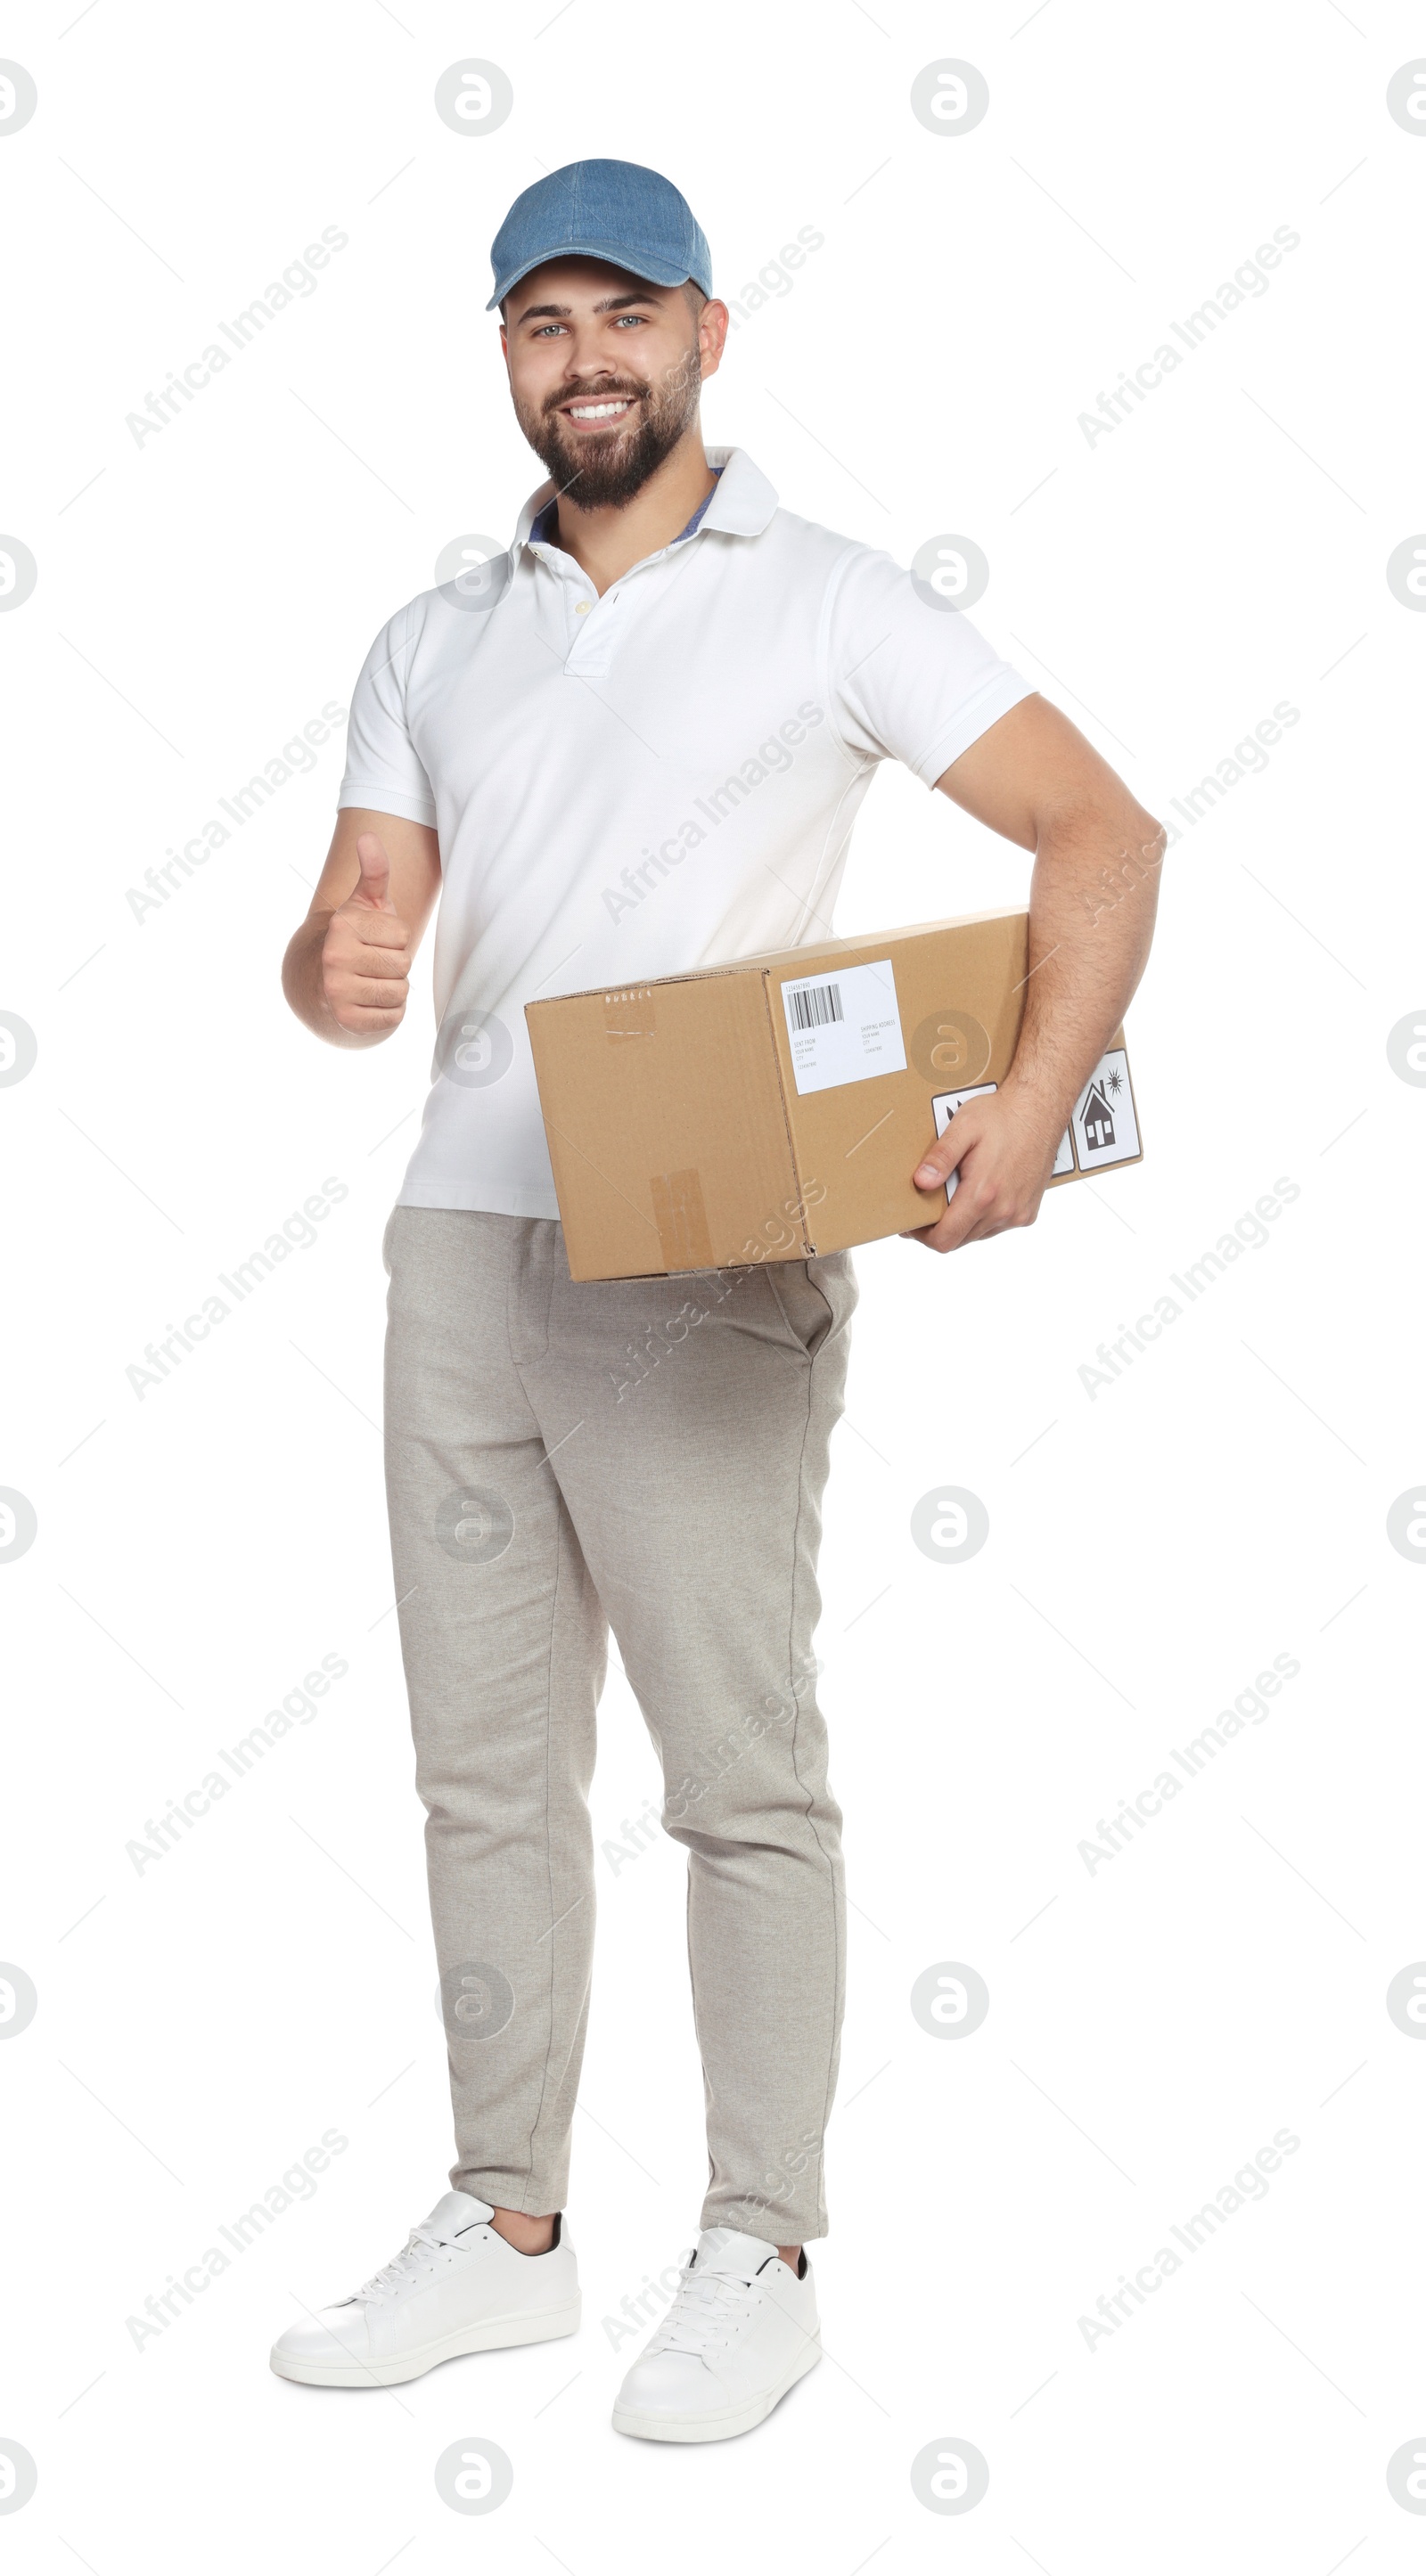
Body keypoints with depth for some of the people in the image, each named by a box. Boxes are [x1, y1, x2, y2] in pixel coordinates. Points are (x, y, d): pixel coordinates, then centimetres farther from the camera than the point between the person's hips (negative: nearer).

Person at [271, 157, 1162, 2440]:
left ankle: (761, 2258, 11)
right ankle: (508, 2230, 22)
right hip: (463, 1240, 6)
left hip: (706, 1257, -5)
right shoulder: (438, 643, 16)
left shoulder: (824, 604, 0)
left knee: (740, 1770, -1)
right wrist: (336, 971, -12)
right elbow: (359, 938, 14)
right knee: (487, 1762, 10)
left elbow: (1101, 831, -4)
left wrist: (1036, 1100, -20)